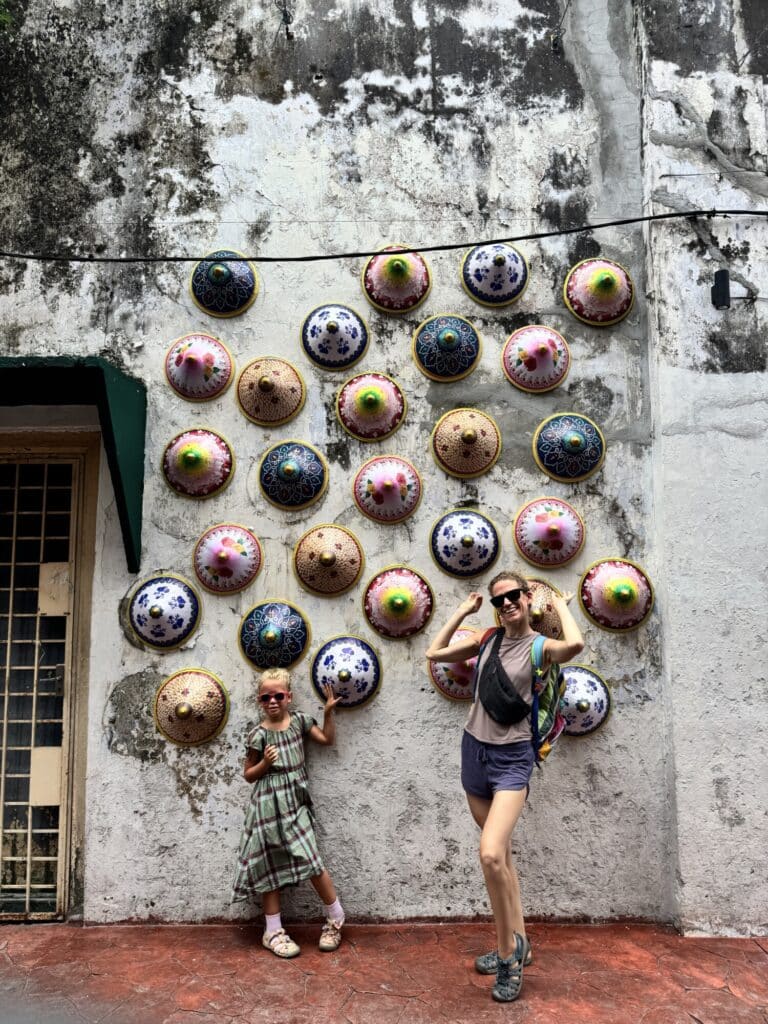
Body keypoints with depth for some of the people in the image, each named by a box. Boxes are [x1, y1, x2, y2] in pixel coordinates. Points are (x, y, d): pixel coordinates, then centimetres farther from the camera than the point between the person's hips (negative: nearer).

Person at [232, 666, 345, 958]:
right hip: (268, 805, -1)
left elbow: (327, 740, 11)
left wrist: (328, 713, 0)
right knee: (270, 866, 5)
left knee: (311, 862, -5)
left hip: (295, 802, 2)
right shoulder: (258, 735, -6)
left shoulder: (299, 720, 2)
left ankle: (335, 917, 17)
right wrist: (265, 763, -16)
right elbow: (249, 775, 2)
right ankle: (273, 931, 20)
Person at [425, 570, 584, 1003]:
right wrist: (463, 611, 8)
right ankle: (517, 944, 32)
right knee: (501, 855, 16)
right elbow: (435, 652, 9)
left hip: (511, 758, -5)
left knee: (491, 854, -21)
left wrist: (562, 605, -14)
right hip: (475, 751, 5)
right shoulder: (486, 639, 4)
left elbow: (575, 645, -32)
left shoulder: (539, 646, -10)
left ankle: (508, 949, 1)